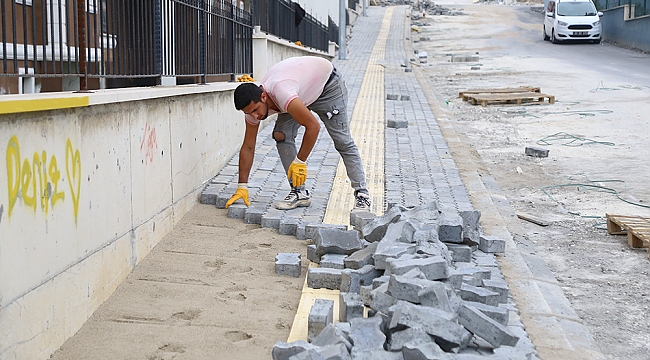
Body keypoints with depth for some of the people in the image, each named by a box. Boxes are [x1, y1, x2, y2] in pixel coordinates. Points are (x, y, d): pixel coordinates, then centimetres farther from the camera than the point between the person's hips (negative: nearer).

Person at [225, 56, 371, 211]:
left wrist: (299, 162, -32)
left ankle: (362, 194, 1)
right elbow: (248, 148, -11)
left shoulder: (281, 93, -44)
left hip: (327, 83, -6)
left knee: (342, 141, -8)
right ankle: (299, 193, -6)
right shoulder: (252, 104, -20)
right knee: (281, 135, -11)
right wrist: (242, 187, -13)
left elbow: (313, 126, -39)